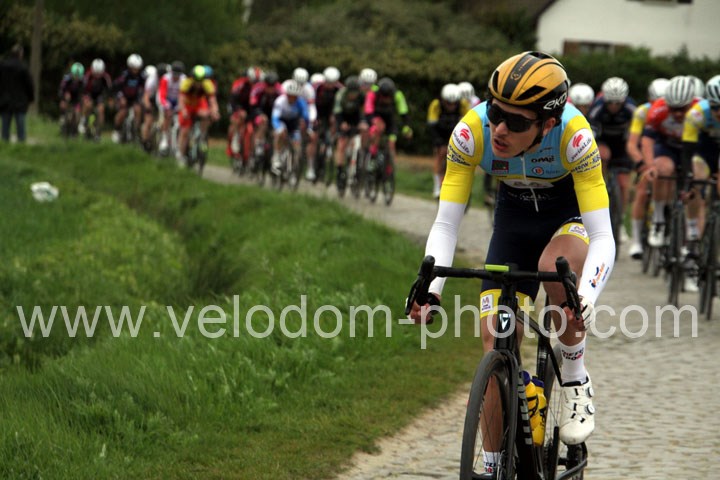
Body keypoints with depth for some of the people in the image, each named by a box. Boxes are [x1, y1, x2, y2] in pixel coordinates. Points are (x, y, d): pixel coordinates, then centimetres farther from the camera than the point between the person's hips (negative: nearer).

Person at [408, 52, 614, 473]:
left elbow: (603, 238, -37)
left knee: (555, 264, -37)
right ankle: (493, 468, 11)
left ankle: (576, 380, -13)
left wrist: (585, 301, -54)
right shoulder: (472, 131, -30)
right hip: (514, 216, 3)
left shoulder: (573, 134, -36)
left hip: (575, 212, -3)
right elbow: (445, 225, -25)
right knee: (497, 349, -6)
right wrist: (430, 291, -42)